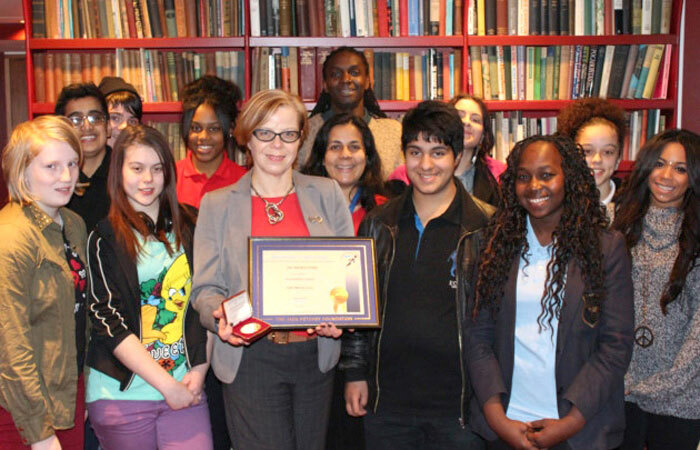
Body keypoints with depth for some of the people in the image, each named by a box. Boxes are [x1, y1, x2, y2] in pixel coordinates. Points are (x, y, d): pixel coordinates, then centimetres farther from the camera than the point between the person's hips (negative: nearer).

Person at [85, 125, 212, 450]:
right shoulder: (104, 239, -3)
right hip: (122, 395, -2)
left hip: (186, 390, 2)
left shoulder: (186, 229, 7)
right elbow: (110, 323, -8)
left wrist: (200, 369, -3)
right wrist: (168, 386, -11)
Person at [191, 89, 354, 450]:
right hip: (250, 358, -2)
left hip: (315, 354, 2)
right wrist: (220, 315, -21)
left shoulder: (327, 194, 8)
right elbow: (205, 288, 1)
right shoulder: (217, 204, 4)